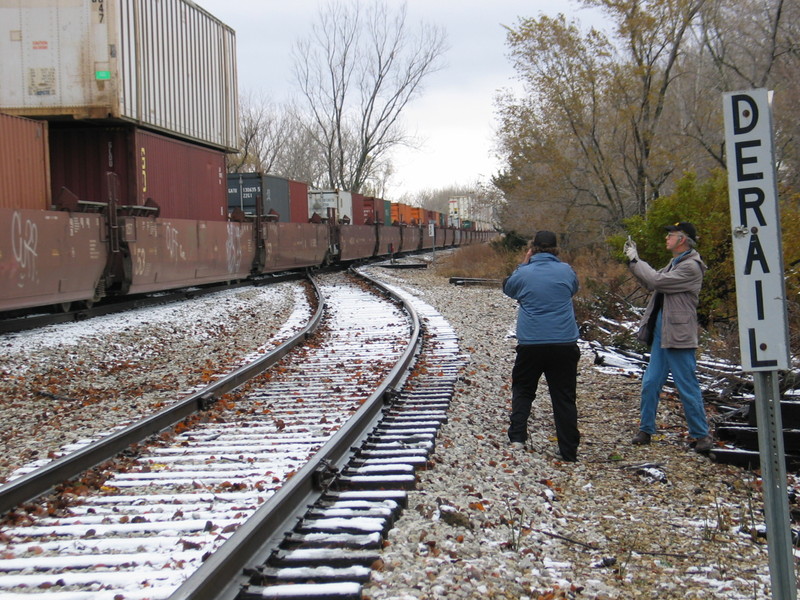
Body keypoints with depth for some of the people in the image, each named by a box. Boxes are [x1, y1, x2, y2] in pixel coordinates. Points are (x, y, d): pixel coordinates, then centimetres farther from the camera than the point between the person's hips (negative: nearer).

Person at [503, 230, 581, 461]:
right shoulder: (566, 271, 0)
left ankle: (517, 438, 6)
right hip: (565, 344, 1)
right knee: (564, 397, 5)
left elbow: (508, 288, 18)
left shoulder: (524, 273, -3)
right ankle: (569, 453, 5)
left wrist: (524, 264, 19)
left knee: (522, 390, 18)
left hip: (530, 343, -1)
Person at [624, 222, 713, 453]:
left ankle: (701, 434, 8)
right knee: (650, 384, 11)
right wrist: (633, 260, 14)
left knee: (688, 388, -2)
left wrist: (635, 261, -9)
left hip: (678, 337, -9)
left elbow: (657, 281, -20)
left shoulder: (691, 267, -15)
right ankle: (646, 430, 20)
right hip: (661, 334, 9)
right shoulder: (675, 263, 16)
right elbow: (651, 283, 21)